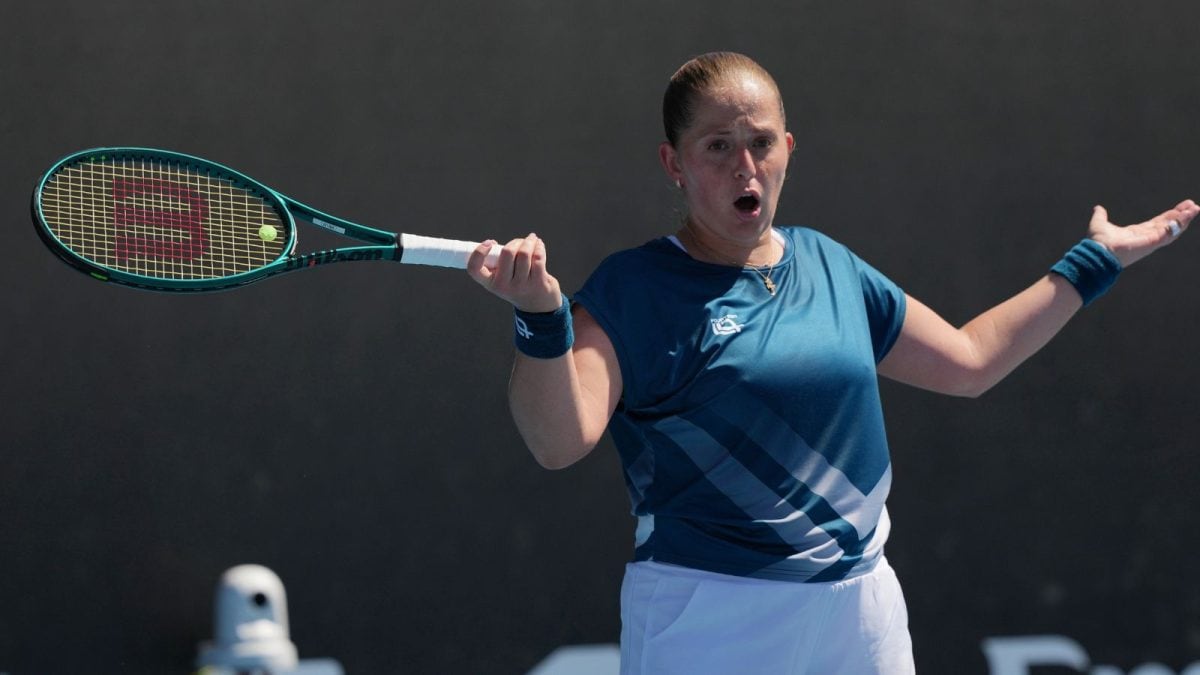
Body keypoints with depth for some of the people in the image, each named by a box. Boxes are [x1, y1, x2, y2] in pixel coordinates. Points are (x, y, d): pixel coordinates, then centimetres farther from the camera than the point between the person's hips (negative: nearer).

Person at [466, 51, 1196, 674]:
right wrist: (542, 318, -35)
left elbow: (969, 360, 23)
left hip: (860, 607, 5)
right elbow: (560, 441, -19)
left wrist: (1093, 263, 25)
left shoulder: (830, 267, 11)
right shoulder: (634, 289, -6)